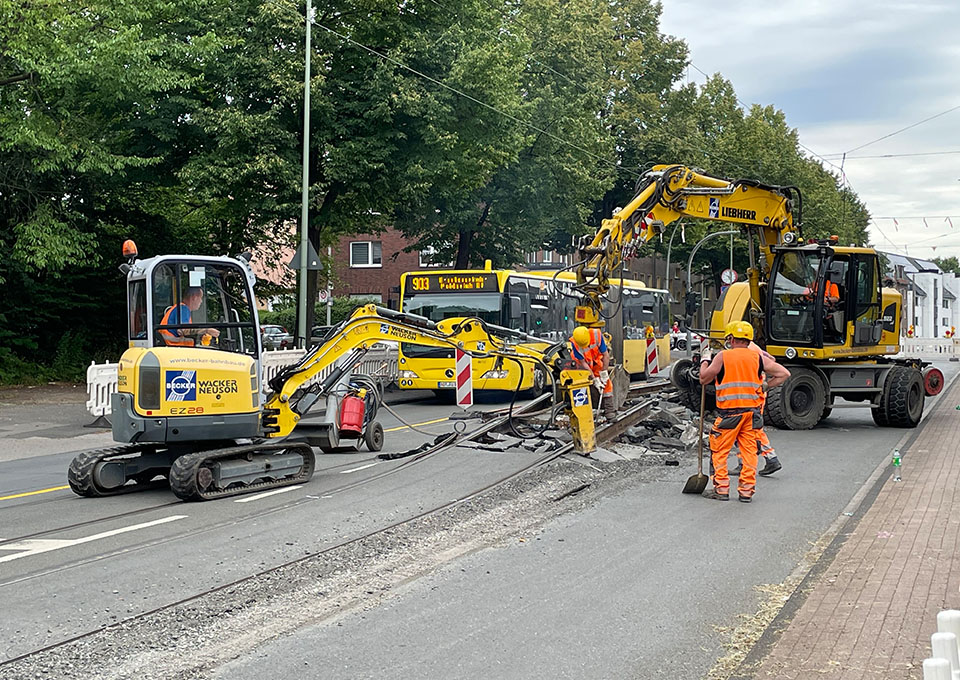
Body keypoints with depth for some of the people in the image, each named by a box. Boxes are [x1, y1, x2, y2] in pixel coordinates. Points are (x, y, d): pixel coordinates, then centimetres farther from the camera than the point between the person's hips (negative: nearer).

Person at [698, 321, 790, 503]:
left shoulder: (722, 356, -4)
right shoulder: (758, 357, 5)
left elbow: (704, 379, 2)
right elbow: (784, 374, 6)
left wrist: (705, 360, 17)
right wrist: (765, 386, 10)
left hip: (729, 411, -3)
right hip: (752, 411, 3)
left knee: (719, 450, 8)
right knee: (749, 451, 9)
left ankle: (721, 489, 7)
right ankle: (746, 491, 8)